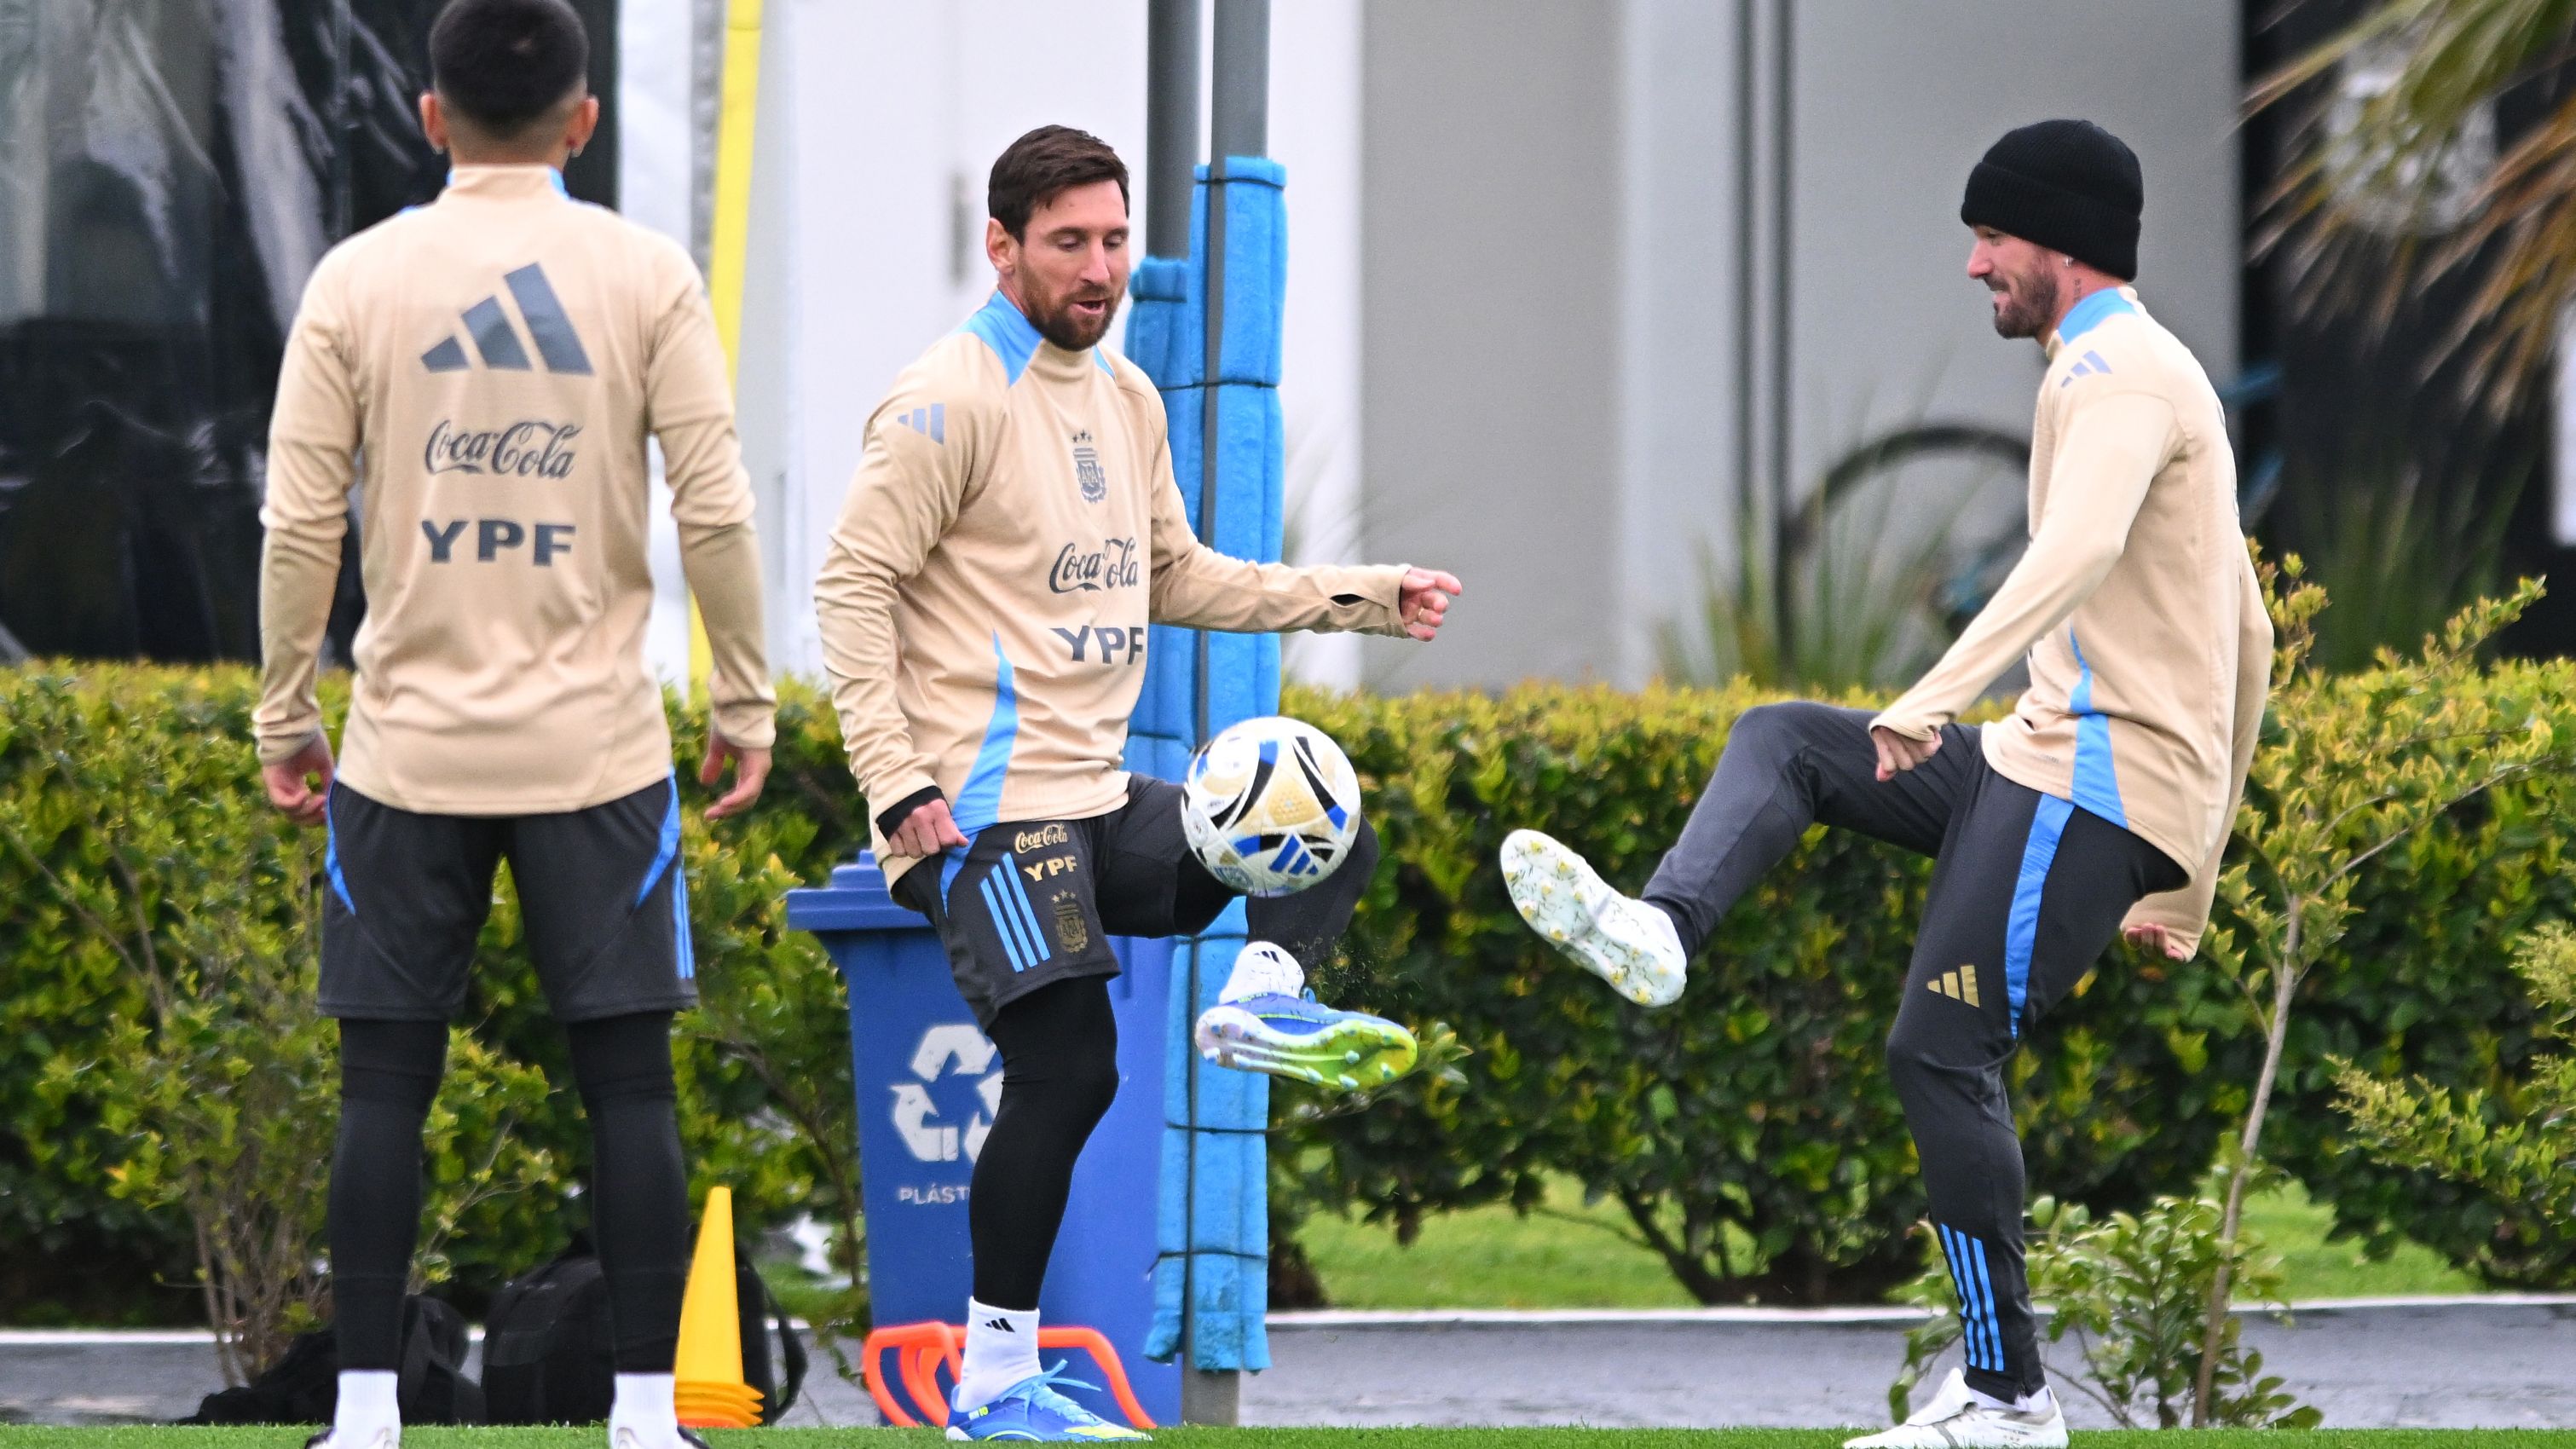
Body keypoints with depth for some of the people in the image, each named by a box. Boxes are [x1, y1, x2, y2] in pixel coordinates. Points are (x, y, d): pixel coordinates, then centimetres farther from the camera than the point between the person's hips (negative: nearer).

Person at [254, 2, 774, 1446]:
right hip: (597, 745, -1)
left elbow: (300, 523, -1)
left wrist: (287, 716, 8)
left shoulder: (360, 278, 0)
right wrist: (748, 706, 5)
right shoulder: (647, 276, -2)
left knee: (387, 1082, 6)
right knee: (630, 1079, 4)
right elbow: (716, 509, -4)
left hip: (410, 745, 1)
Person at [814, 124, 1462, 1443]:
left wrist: (1366, 597, 18)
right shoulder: (950, 402, -11)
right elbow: (853, 587, -13)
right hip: (985, 812, -9)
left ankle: (1264, 990, -14)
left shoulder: (1125, 397, 15)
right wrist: (897, 783, -20)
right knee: (1068, 1072, -14)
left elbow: (1174, 578, 25)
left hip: (1098, 805, 9)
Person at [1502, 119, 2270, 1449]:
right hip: (2054, 757, 10)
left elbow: (2078, 551, -32)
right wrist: (2188, 875, 26)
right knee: (1779, 741, 11)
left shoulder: (2115, 373, -11)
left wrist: (1936, 700, -43)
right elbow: (2248, 639, 26)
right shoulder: (2157, 376, 23)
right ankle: (1659, 935, -12)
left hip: (2095, 783, -10)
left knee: (1941, 1053, -12)